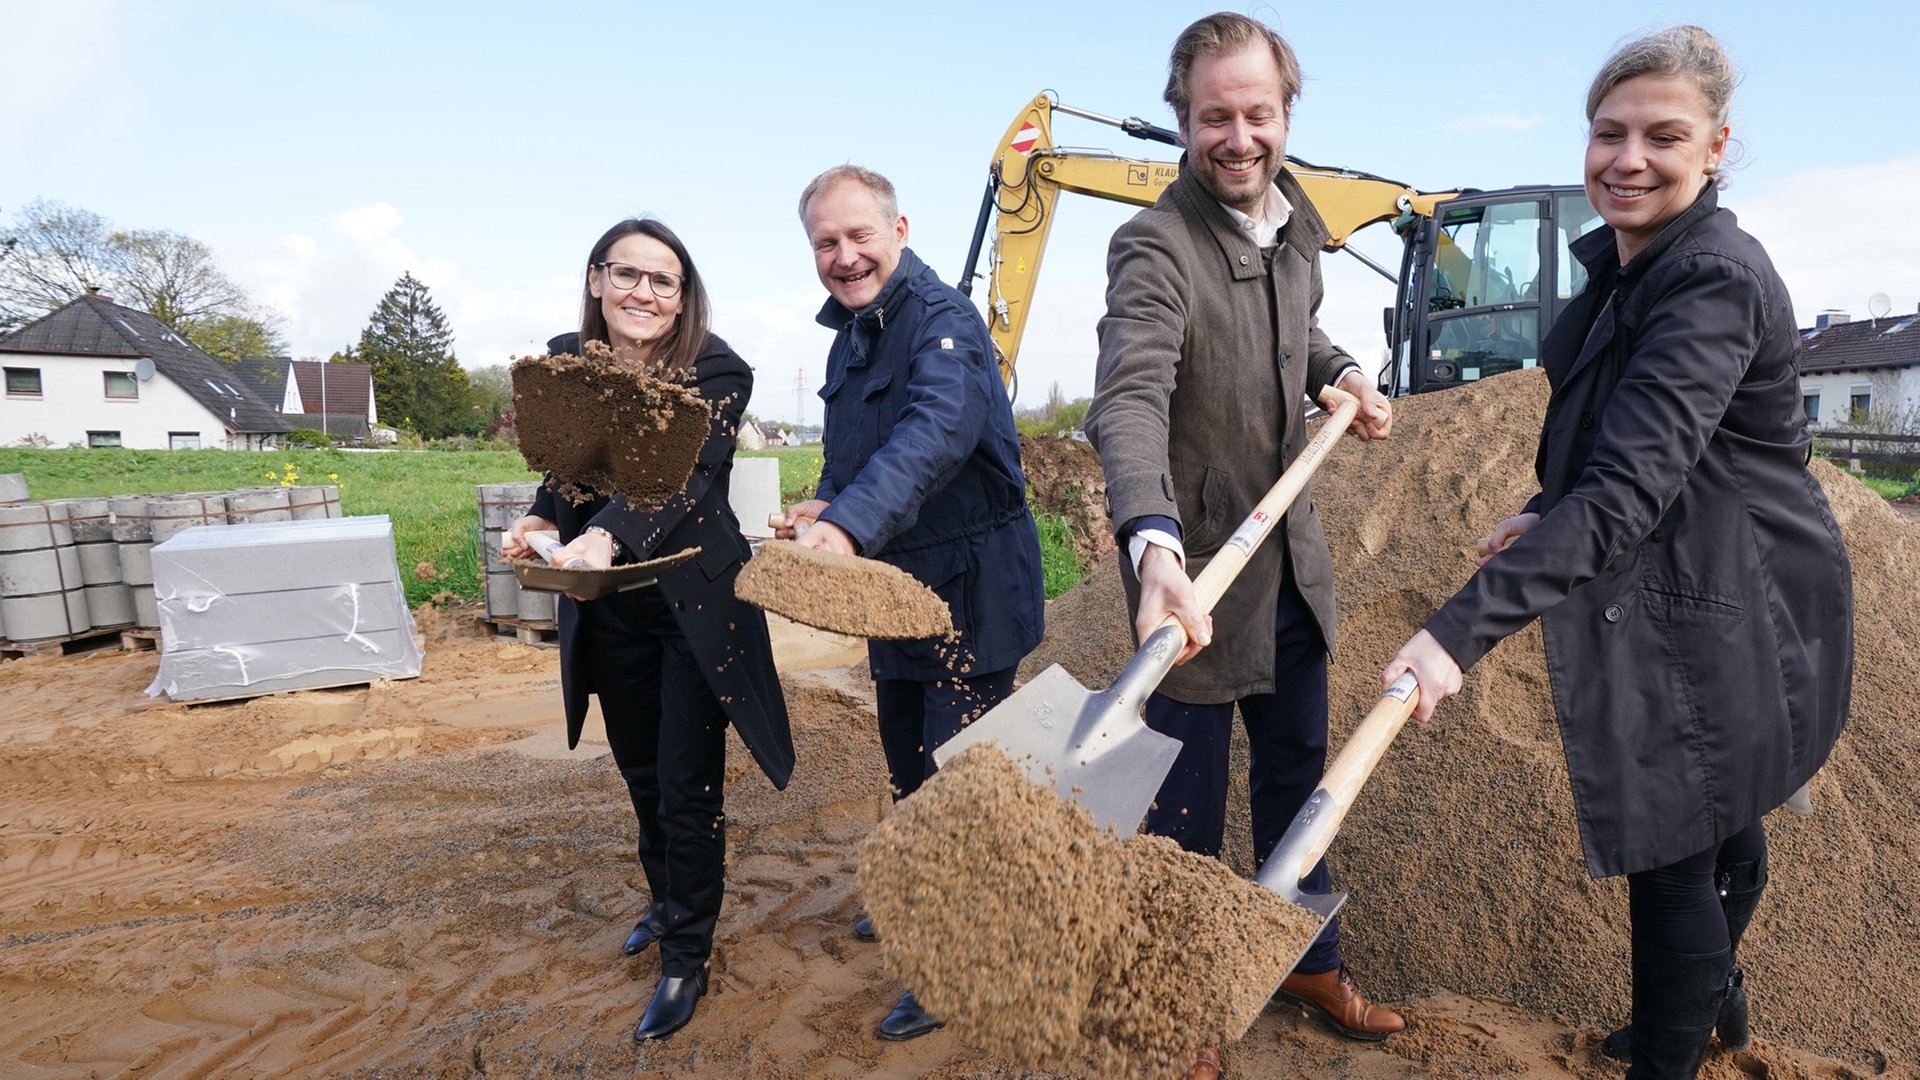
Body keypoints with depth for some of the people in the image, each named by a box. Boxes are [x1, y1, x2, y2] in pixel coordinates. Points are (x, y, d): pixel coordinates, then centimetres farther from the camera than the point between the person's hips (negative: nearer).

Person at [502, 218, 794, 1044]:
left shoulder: (714, 371, -17)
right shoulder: (565, 361, -2)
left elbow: (681, 473, -32)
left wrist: (605, 537, -48)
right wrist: (540, 520, -12)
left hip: (695, 603, -5)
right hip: (606, 611, 5)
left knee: (688, 786, 2)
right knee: (640, 773, 20)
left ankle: (686, 960, 21)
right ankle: (667, 902, 45)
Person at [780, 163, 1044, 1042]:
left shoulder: (942, 320, -19)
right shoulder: (850, 336, 10)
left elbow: (939, 428, -38)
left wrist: (849, 523, -52)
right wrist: (825, 505, -2)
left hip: (969, 583, -9)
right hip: (897, 584, 9)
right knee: (906, 752, 22)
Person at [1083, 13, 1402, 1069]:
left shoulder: (1297, 223, 5)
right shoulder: (1153, 245, -20)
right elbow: (1130, 400, -36)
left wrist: (1342, 373, 5)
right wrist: (1155, 547, -52)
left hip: (1292, 556, 8)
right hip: (1196, 567, -7)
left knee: (1296, 773, 22)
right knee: (1186, 805, 8)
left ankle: (1309, 960, 44)